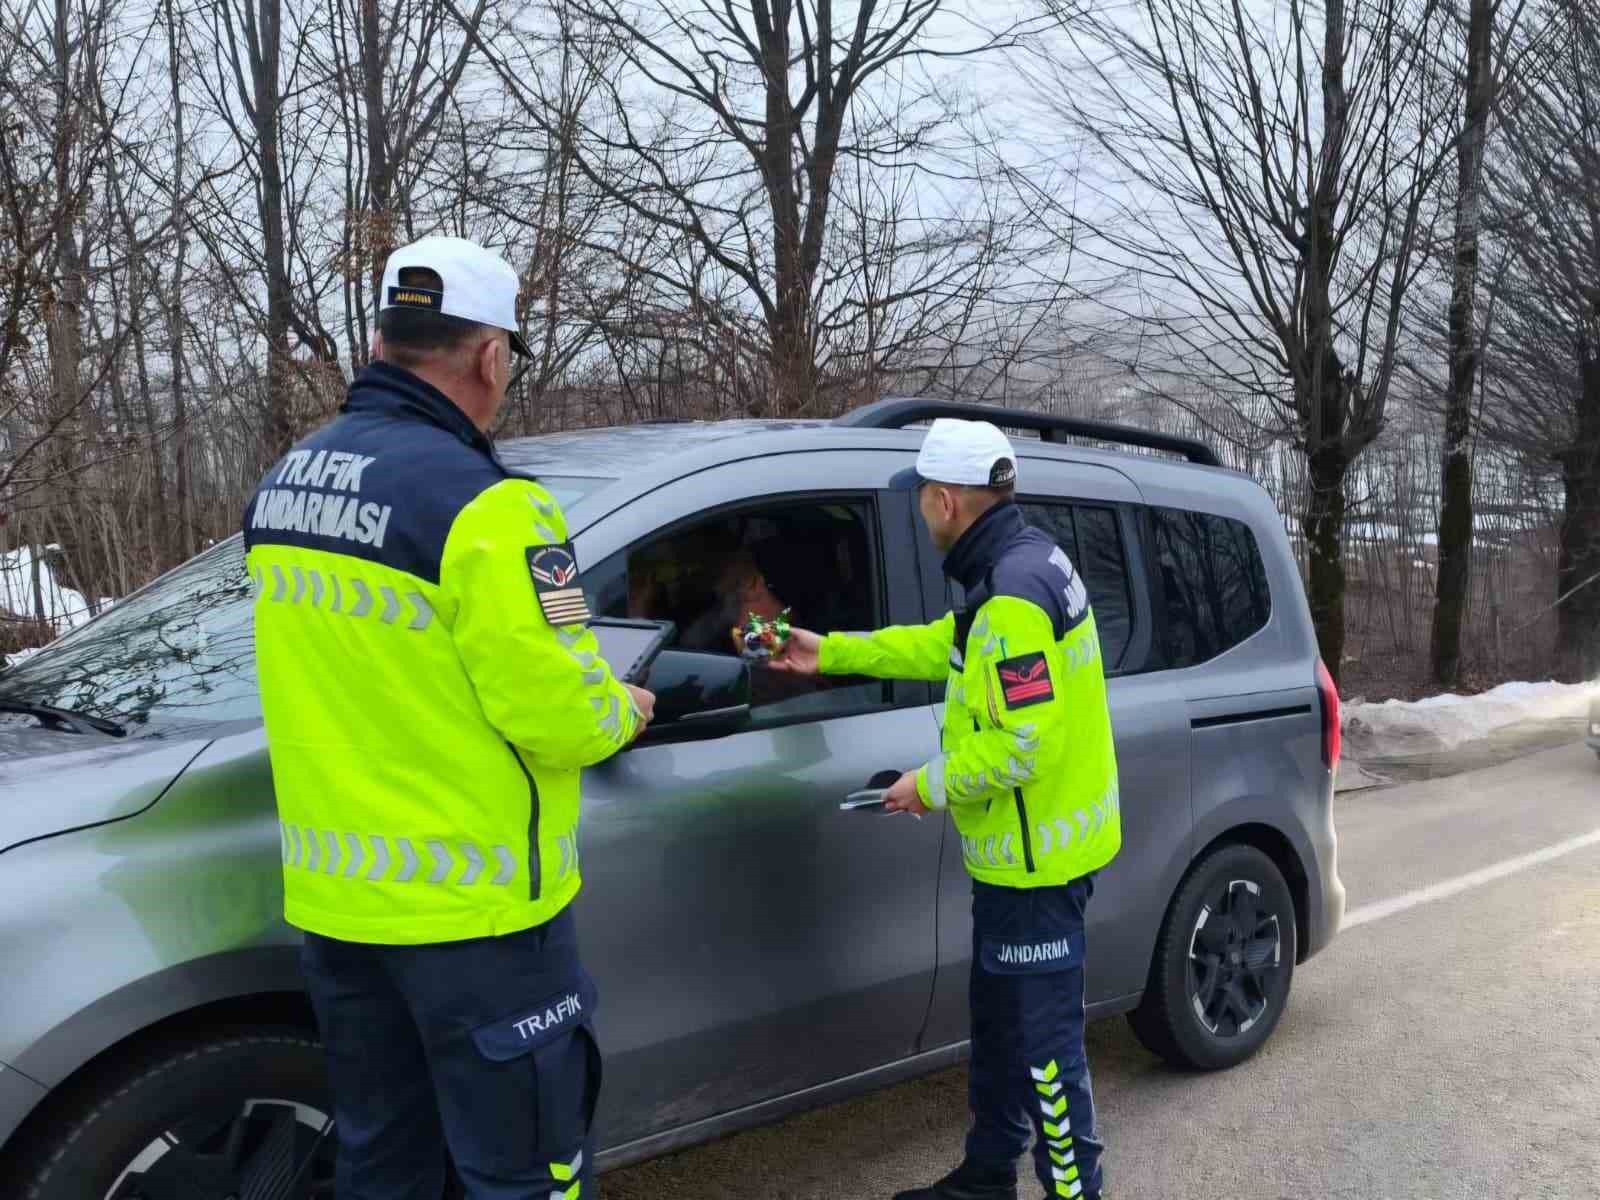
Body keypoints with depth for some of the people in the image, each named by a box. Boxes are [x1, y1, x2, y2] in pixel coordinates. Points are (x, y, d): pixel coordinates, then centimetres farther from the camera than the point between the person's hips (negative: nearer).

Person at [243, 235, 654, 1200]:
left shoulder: (286, 484, 6)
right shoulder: (481, 504, -20)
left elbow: (357, 666, 10)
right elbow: (554, 706, -20)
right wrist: (622, 713, 0)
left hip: (336, 897, 8)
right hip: (472, 901, -8)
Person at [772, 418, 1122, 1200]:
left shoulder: (1012, 597, -26)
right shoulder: (1026, 559, 7)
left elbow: (1023, 746, -28)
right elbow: (944, 646, 19)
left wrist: (932, 785, -13)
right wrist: (830, 652, 20)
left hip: (1037, 854, -11)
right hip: (1027, 847, 11)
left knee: (1043, 1037, 2)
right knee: (1000, 1022, 22)